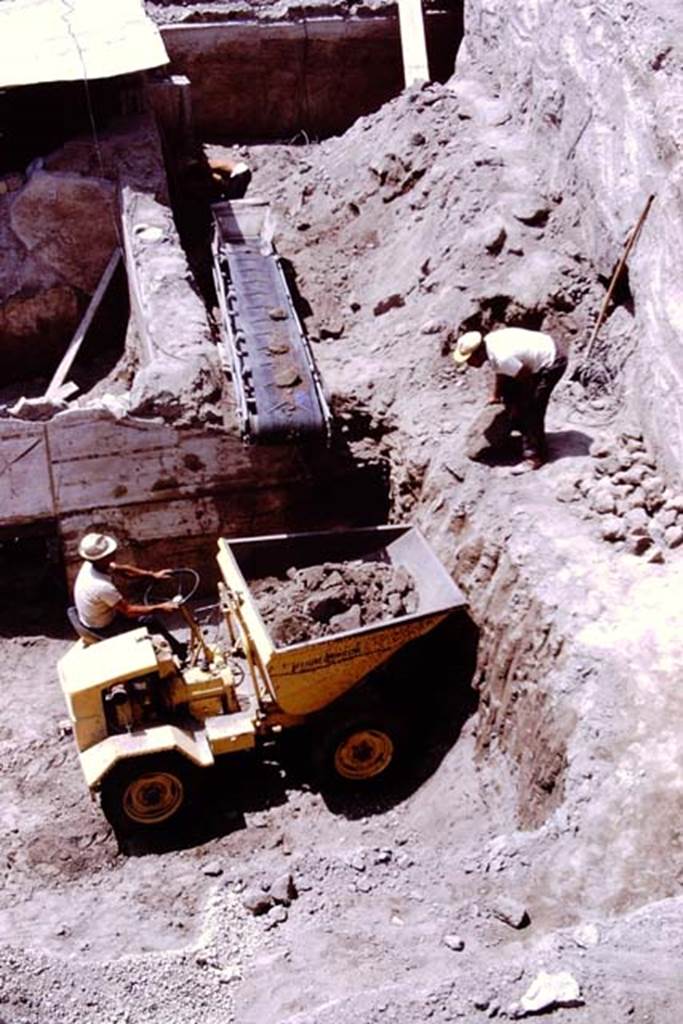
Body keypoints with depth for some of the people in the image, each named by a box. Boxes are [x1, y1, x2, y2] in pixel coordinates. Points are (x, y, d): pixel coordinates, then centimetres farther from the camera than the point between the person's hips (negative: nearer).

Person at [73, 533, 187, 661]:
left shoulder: (90, 564, -13)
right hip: (103, 628, -8)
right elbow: (129, 611, -29)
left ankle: (177, 648, 30)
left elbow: (124, 571, 2)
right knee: (151, 622, 0)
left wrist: (153, 575, -3)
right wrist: (160, 607, -23)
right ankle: (180, 653, 19)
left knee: (150, 619, 15)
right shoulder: (102, 586, -39)